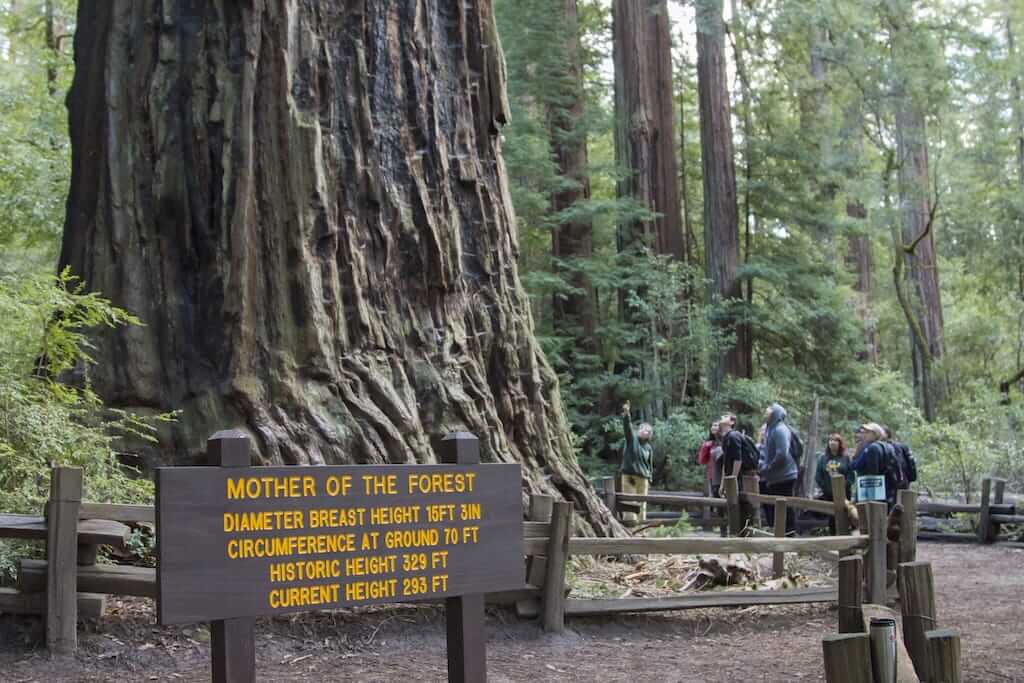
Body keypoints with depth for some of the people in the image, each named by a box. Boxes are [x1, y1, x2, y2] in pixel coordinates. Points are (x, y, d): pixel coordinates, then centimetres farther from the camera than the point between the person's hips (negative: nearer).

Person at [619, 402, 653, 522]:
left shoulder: (649, 448, 10)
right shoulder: (632, 438, 1)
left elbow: (649, 465, 16)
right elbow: (627, 427, -16)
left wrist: (649, 480, 12)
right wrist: (626, 414, -32)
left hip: (643, 478, 4)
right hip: (628, 475, -4)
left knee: (642, 503, 5)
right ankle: (629, 521, -7)